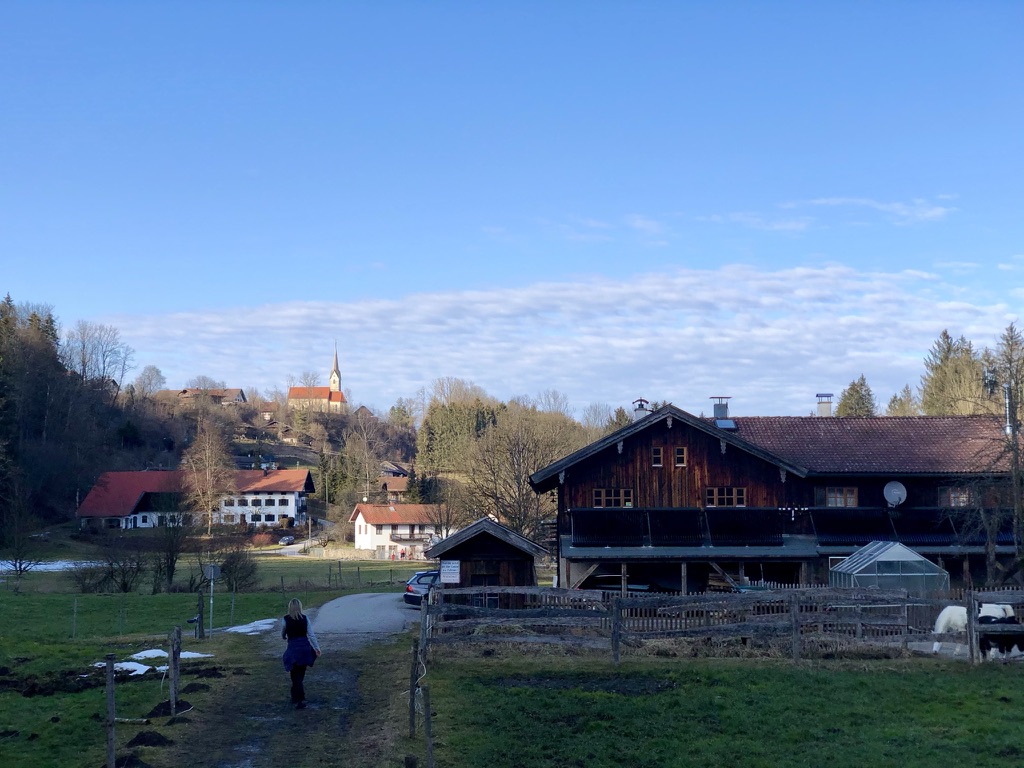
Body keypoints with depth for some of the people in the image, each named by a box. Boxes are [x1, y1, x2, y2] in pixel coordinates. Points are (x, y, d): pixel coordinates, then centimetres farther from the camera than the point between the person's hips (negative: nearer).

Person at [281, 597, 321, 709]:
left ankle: (301, 700, -10)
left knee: (296, 676, 2)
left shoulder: (286, 619, -7)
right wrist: (317, 648, 2)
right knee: (300, 674, 19)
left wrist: (284, 637, 31)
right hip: (305, 647, 3)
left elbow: (283, 634, 8)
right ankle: (295, 697, 30)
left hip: (293, 648, -3)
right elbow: (311, 634, -3)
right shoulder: (305, 618, -2)